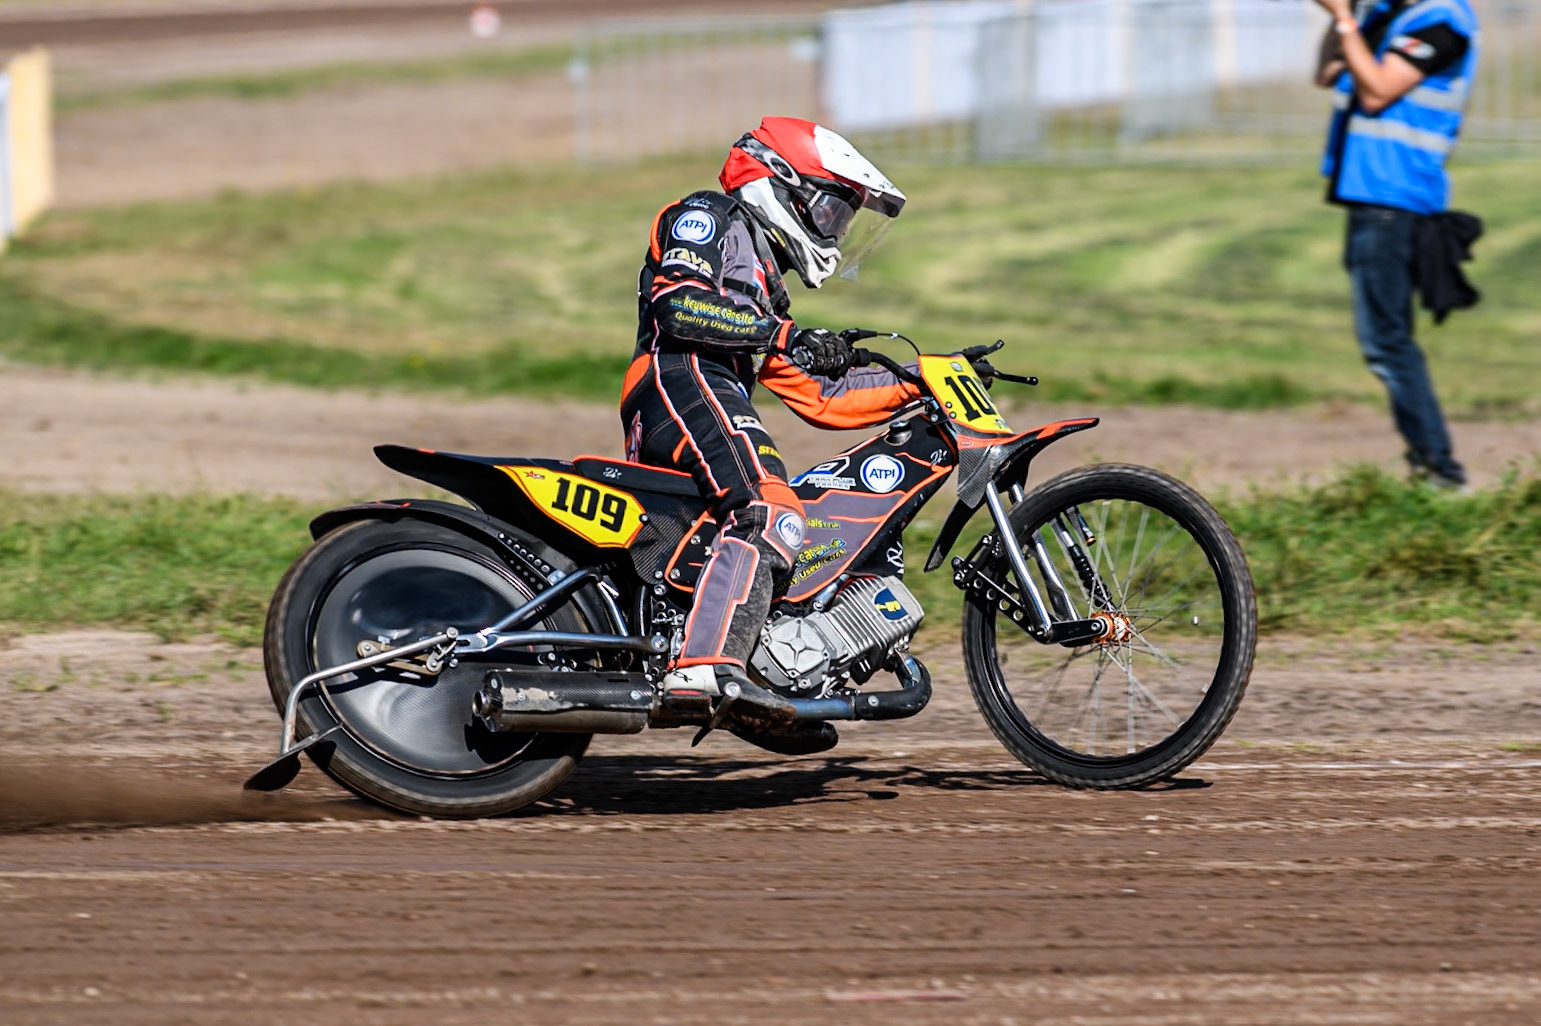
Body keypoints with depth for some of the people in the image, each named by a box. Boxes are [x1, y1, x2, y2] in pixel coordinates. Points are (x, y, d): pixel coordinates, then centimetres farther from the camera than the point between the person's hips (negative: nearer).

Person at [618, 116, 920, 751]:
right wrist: (782, 334, -14)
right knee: (771, 516, -31)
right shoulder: (709, 218, 10)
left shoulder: (762, 276, 37)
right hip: (680, 378, -10)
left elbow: (819, 397, 30)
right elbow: (677, 302, -10)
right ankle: (707, 666, -51)